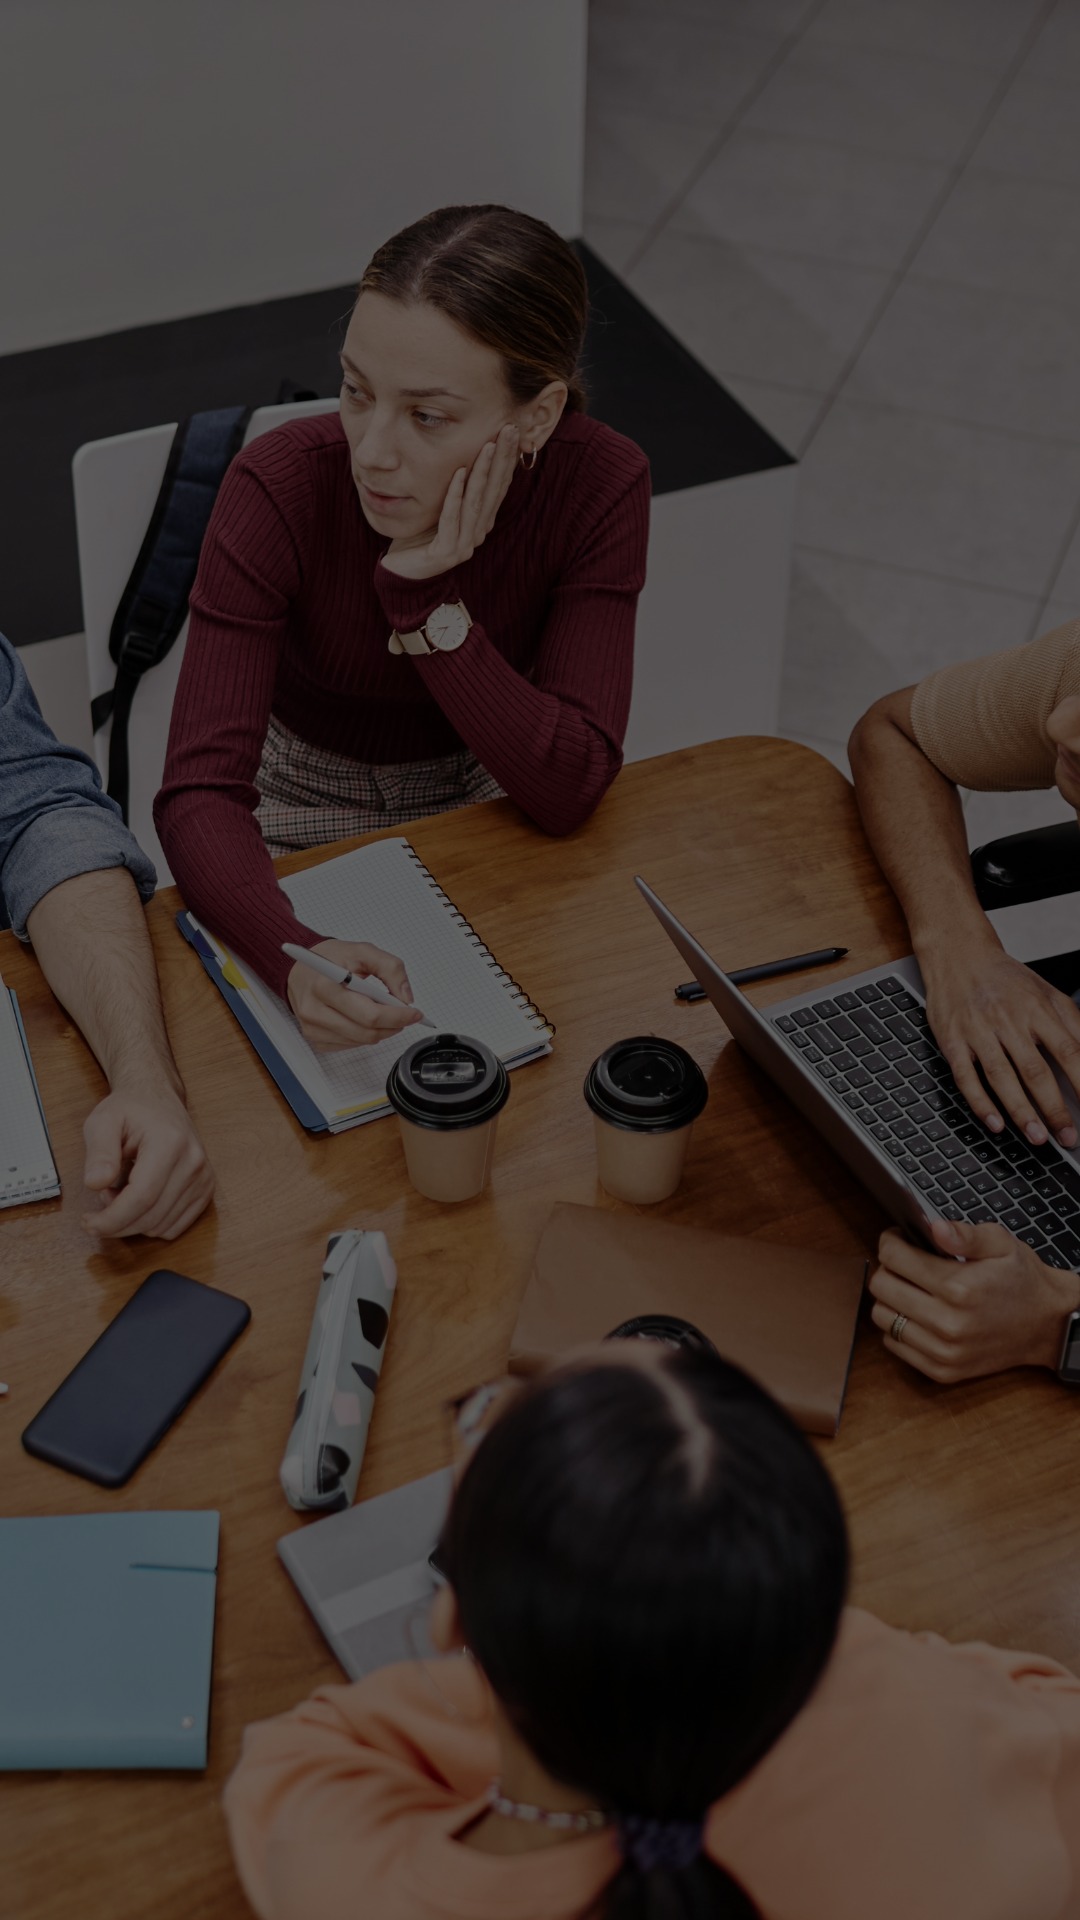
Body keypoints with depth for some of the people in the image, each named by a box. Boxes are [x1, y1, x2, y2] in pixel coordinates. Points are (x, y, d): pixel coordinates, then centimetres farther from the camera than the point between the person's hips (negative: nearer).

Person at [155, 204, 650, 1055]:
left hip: (479, 799, 2)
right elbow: (201, 793, -33)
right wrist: (295, 954, -53)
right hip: (306, 815, -1)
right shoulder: (282, 487, -28)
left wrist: (427, 595, -35)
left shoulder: (599, 484, -23)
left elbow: (567, 790, -25)